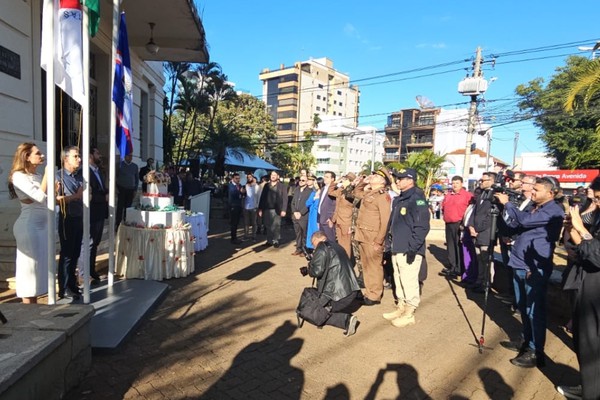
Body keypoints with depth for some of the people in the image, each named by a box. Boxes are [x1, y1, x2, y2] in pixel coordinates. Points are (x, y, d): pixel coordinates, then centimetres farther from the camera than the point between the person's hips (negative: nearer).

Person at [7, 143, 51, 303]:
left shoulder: (37, 176, 14)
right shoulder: (19, 176, -11)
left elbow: (47, 199, 13)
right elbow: (41, 196, -22)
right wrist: (47, 174, -17)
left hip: (43, 224, 8)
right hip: (29, 226, -8)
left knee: (39, 264, 13)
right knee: (30, 266, -1)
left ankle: (34, 307, 24)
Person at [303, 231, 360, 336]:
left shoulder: (322, 248, -8)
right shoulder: (337, 246, 17)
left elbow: (316, 271, -17)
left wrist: (309, 267, 4)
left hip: (339, 294, -8)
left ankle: (346, 319, -8)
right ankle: (347, 318, 7)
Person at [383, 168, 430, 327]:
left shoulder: (417, 200, -14)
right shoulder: (398, 199, 15)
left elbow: (422, 227, -19)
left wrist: (413, 248, -21)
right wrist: (389, 241, 20)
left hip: (409, 251, -9)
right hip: (397, 249, 9)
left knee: (409, 282, 0)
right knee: (399, 280, 18)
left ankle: (409, 314, 13)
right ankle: (401, 308, 31)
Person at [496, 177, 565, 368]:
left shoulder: (554, 211, -13)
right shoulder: (535, 208, 16)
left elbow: (525, 220, -25)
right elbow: (517, 225, 17)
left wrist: (507, 203, -13)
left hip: (535, 268, -9)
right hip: (520, 265, 9)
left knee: (534, 310, -1)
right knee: (523, 308, 18)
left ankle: (536, 353, 10)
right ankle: (527, 342, 33)